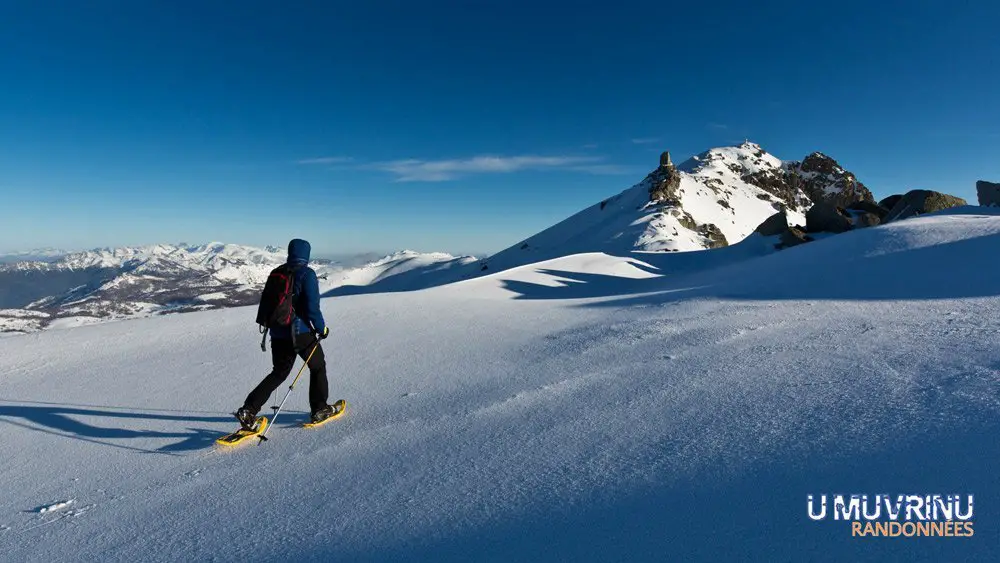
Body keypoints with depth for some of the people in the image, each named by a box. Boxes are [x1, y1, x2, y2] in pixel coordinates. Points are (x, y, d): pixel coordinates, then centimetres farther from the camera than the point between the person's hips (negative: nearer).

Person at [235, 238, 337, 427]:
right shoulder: (307, 274, -12)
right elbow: (312, 307, -17)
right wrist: (321, 328, -4)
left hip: (278, 333, 6)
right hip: (301, 333, -6)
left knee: (279, 373, 19)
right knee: (318, 367, 15)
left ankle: (248, 410, 9)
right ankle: (320, 410, 19)